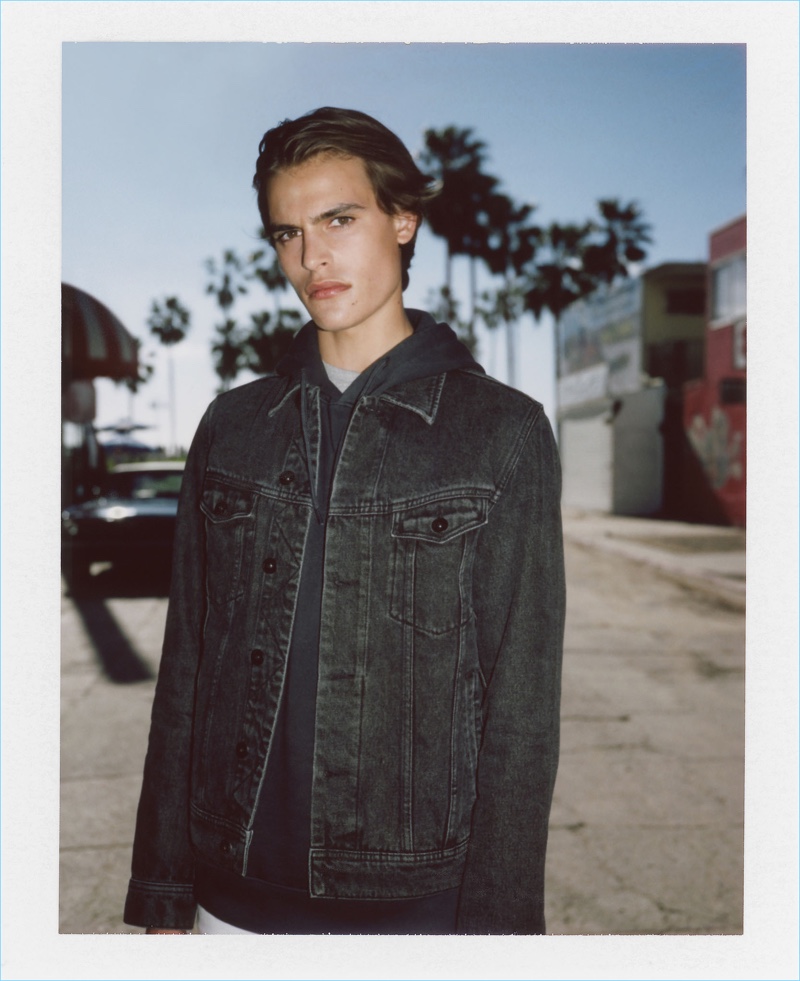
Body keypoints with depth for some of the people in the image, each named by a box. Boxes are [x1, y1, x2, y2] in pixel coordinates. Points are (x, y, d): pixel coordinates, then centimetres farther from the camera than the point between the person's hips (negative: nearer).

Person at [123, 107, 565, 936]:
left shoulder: (502, 433, -6)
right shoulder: (232, 426, 4)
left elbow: (521, 710, -7)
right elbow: (185, 669, 5)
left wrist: (496, 923, -8)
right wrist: (162, 895, 4)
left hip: (417, 899, -2)